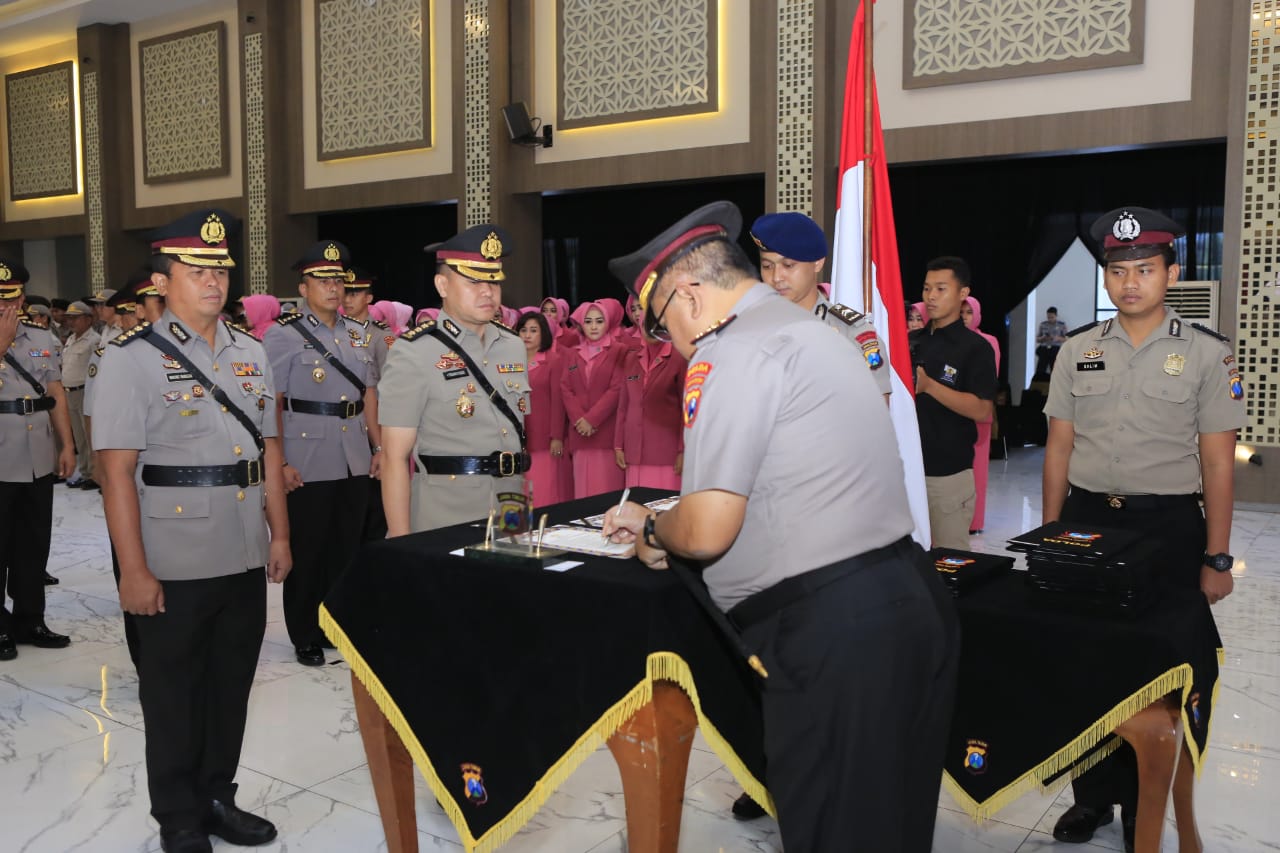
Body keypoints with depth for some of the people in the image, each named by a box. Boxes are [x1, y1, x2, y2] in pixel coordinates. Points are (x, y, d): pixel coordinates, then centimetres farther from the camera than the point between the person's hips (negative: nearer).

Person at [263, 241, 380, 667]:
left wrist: (379, 446, 12)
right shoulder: (283, 336, -5)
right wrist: (281, 464, -14)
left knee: (347, 547, 12)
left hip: (355, 460, 5)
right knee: (307, 552, 5)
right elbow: (271, 405, -9)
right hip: (308, 463, -5)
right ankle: (306, 637, 20)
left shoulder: (357, 334, 12)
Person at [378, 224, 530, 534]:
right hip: (443, 523, -5)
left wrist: (524, 505, 14)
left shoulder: (513, 346, 8)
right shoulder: (414, 352, -11)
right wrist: (402, 546, -15)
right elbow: (395, 459, -12)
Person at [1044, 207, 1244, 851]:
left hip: (1168, 526, -2)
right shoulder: (1076, 351, 5)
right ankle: (1093, 795, 27)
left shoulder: (1207, 354, -2)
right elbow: (1059, 449, 8)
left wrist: (1216, 558, -3)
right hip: (1086, 519, 3)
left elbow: (1217, 462, -2)